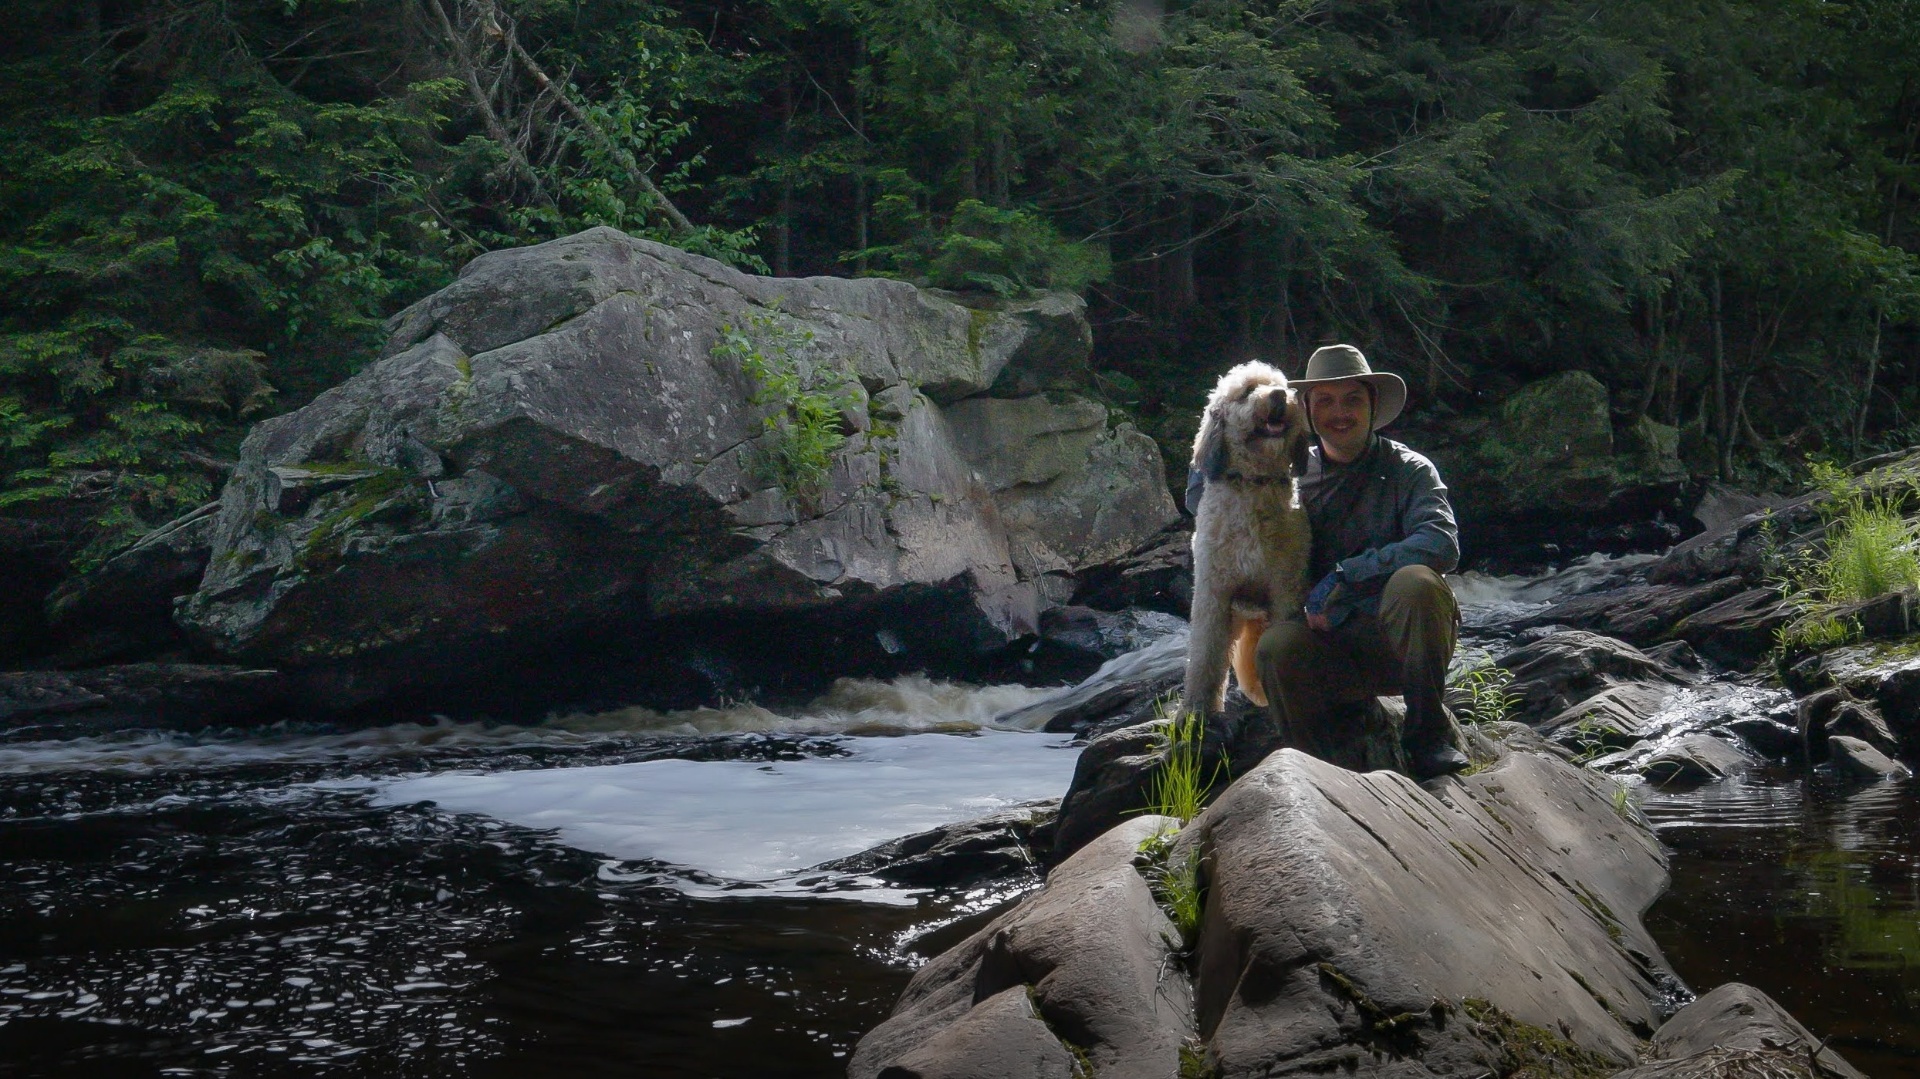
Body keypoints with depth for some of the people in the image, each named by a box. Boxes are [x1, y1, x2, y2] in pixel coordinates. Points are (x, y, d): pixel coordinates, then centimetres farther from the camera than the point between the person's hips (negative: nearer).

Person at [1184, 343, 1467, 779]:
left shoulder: (1408, 470, 1)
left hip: (1399, 639, -1)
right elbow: (1199, 497, 17)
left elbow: (1441, 544, -17)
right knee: (1277, 646, -31)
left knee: (1415, 581, -34)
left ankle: (1428, 736, -15)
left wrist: (1344, 575, -22)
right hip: (1330, 647, 2)